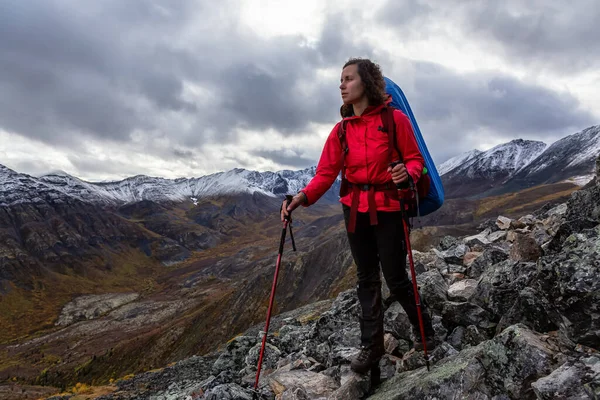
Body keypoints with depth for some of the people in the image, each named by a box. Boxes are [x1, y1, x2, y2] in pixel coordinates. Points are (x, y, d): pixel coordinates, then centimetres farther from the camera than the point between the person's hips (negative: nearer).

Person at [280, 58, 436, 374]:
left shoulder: (395, 119, -7)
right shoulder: (341, 129, 3)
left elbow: (415, 159, -4)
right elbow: (326, 173, -1)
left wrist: (407, 173, -28)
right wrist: (303, 197, -17)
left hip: (388, 207, -4)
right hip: (354, 208, 4)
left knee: (395, 277, 0)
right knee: (366, 277, 11)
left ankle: (422, 326, 30)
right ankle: (371, 345, 24)